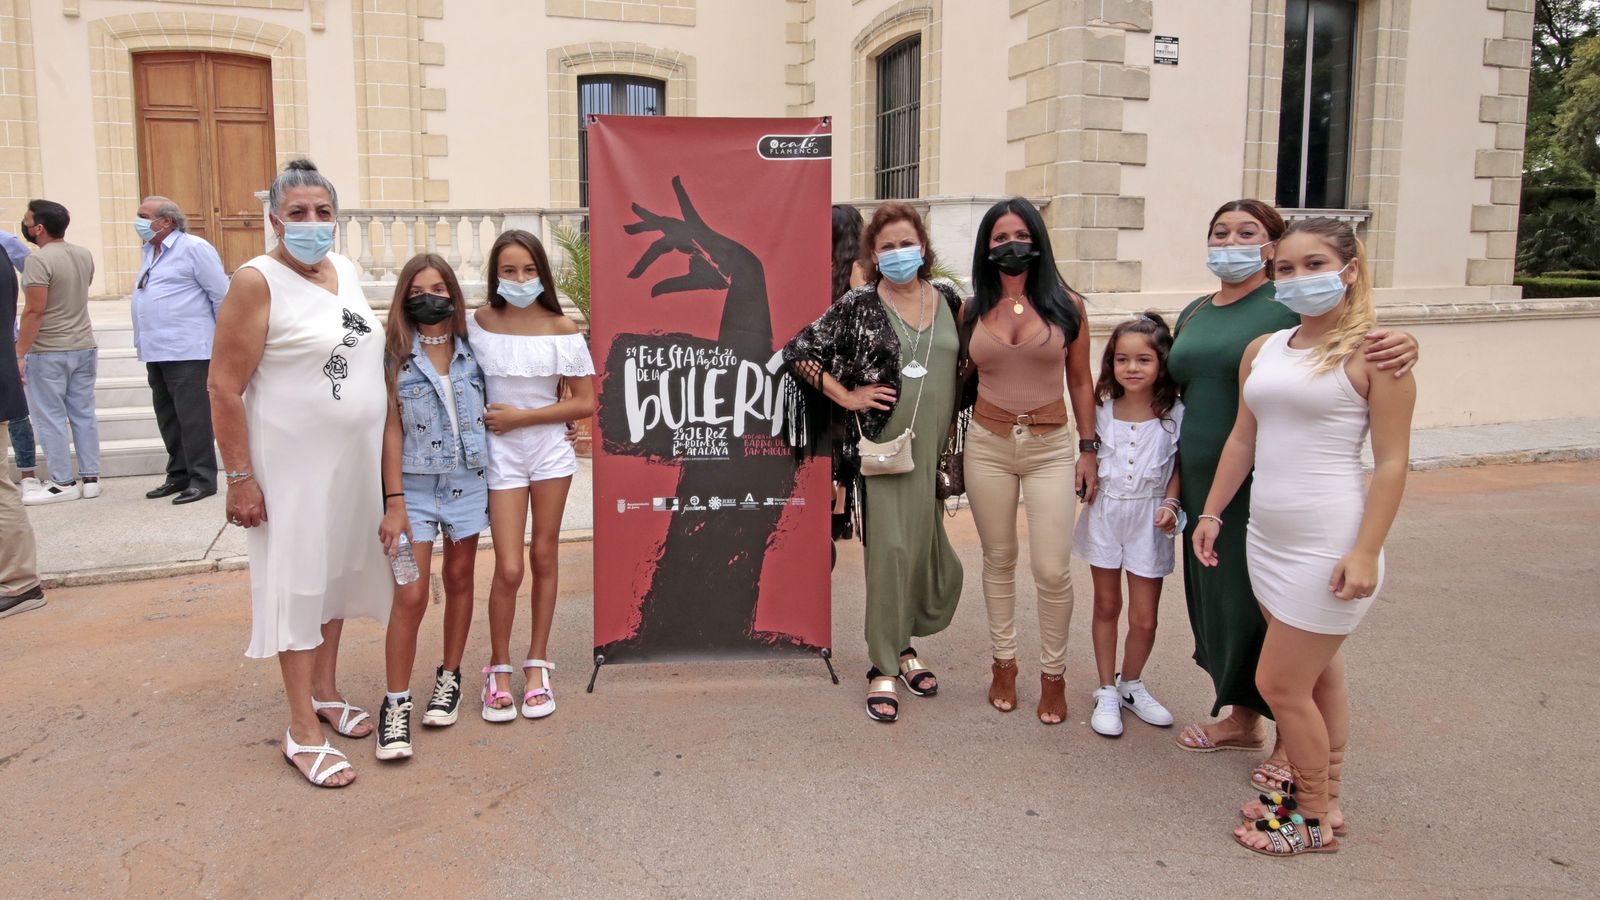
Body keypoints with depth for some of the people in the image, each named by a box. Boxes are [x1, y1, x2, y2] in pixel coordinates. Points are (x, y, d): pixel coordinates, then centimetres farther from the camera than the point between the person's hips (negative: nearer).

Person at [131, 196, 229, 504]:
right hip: (154, 350, 8)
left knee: (193, 416, -6)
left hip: (187, 351, -8)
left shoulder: (194, 248, -8)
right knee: (167, 416, 13)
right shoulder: (147, 251, 17)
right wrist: (142, 341, 18)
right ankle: (179, 474, 22)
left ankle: (202, 478, -1)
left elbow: (222, 296, -8)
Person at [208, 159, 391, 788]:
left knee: (338, 571, 17)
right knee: (297, 582, 0)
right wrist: (239, 477, -17)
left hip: (355, 458, 7)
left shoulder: (347, 270, 8)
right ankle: (303, 731, 10)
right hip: (292, 461, -7)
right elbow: (223, 386, -15)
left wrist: (384, 452, 17)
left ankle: (325, 691, 34)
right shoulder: (257, 282, -13)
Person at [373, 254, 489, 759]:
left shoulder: (471, 348, 3)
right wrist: (394, 502, -10)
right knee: (410, 596, -6)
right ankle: (396, 704, 6)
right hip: (416, 485, -3)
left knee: (459, 580, 13)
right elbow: (392, 429, -6)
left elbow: (490, 410, 13)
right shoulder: (396, 356, -4)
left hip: (469, 482, 3)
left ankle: (449, 678, 29)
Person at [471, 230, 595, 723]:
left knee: (544, 557, 9)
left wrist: (522, 416, -11)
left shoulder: (562, 329, -6)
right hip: (501, 454, 0)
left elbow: (584, 403, -6)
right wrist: (486, 418, -5)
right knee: (509, 569, -4)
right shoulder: (479, 323, -3)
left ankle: (537, 664, 23)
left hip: (550, 450, 0)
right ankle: (499, 668, 16)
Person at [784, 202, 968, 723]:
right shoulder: (859, 306, -4)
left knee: (936, 552, 9)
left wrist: (957, 422, 10)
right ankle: (883, 669, 8)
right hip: (886, 446, -4)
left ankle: (904, 643, 32)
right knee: (891, 550, -5)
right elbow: (798, 351, -3)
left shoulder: (948, 299, 9)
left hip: (940, 447, 5)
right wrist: (847, 396, -7)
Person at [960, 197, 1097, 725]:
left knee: (1052, 569, -4)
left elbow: (1080, 380, 4)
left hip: (1051, 448, -1)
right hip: (988, 445, 2)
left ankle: (1053, 674, 16)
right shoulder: (972, 310, 4)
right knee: (998, 560, 12)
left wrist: (1088, 448, 0)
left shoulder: (1066, 305, 0)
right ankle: (1003, 662, 28)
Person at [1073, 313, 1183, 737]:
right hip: (1104, 514, 2)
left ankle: (1131, 684, 30)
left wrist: (1170, 503, -14)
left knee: (1144, 618, 3)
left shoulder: (1174, 414, -8)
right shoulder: (1102, 411, -1)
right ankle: (1106, 693, 25)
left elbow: (1180, 466, -1)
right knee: (1106, 605, 12)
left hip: (1148, 520, -2)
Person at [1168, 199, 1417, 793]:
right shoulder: (1193, 315, 13)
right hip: (1205, 488, 7)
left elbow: (1357, 345, -17)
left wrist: (1402, 344, -40)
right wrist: (1177, 481, 18)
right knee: (1216, 599, 15)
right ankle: (1242, 719, 35)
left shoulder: (1292, 305, -8)